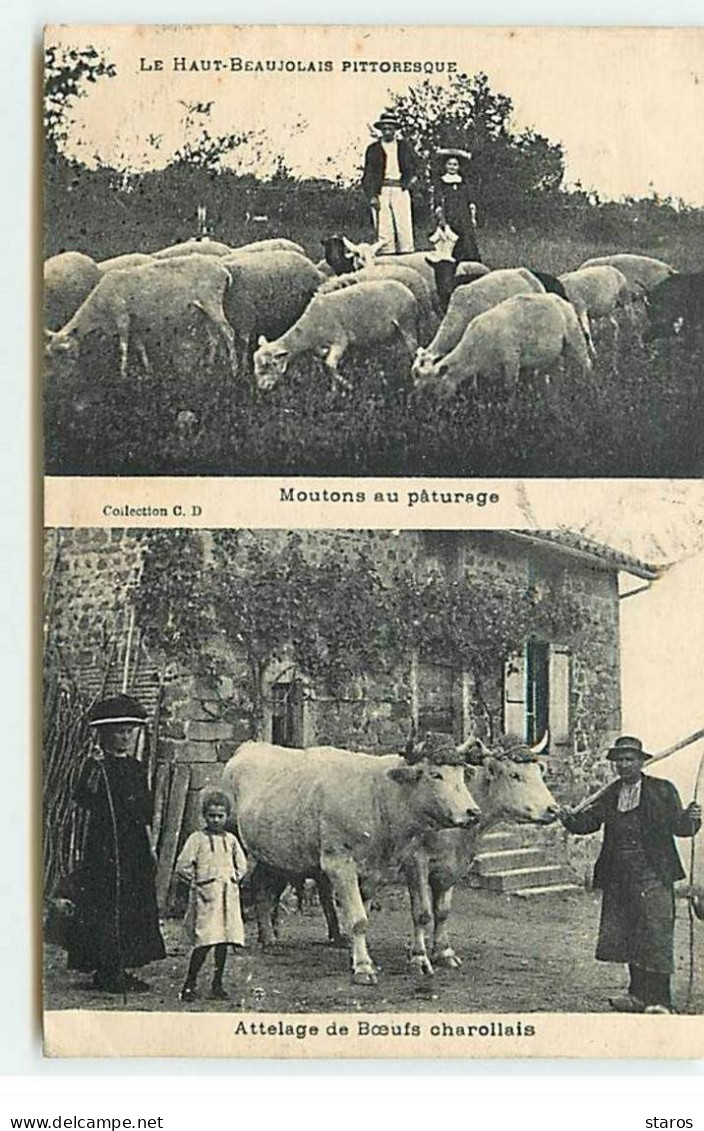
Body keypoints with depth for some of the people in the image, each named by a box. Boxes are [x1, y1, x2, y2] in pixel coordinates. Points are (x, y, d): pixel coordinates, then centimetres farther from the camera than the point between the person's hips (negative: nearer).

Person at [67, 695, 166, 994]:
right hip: (105, 845, -7)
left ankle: (122, 969, 14)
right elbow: (83, 800, -19)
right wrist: (93, 770, -30)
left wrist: (150, 846, 17)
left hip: (135, 846, 7)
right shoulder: (96, 764, -5)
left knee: (136, 906, 7)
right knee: (105, 905, -7)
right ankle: (106, 971, -1)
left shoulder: (136, 767, 14)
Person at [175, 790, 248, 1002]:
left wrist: (233, 880, 10)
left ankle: (218, 984, 13)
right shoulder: (197, 838, -1)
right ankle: (189, 983, -3)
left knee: (224, 941, 4)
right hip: (206, 896, -5)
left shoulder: (230, 839, 12)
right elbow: (182, 867, -3)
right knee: (205, 941, -13)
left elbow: (242, 865, 23)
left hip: (228, 896, 5)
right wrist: (197, 881, -4)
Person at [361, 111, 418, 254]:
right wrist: (372, 196, -6)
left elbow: (412, 167, 24)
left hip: (400, 190, 1)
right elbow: (368, 175, 5)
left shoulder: (404, 147, 16)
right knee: (384, 231, -7)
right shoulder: (373, 149, 11)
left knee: (405, 229, -8)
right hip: (381, 191, -1)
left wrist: (411, 178, 3)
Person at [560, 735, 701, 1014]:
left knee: (656, 938, -7)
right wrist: (570, 819, -15)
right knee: (625, 936, 11)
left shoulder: (663, 790, 0)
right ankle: (638, 995, 23)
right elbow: (587, 821, 5)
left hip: (653, 878, -5)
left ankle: (660, 1001, -2)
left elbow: (679, 827, -5)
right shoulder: (610, 795, 12)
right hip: (618, 880, 5)